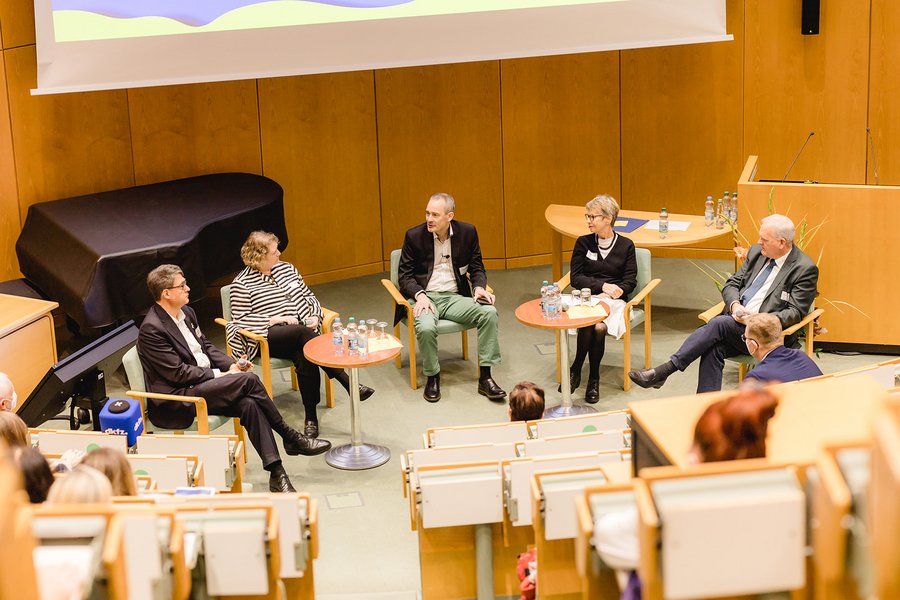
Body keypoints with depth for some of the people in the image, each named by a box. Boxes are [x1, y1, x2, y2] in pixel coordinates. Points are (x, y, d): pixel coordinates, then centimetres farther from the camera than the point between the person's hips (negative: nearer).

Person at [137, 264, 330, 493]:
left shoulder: (186, 312, 11)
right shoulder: (151, 329, -16)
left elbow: (206, 346, 20)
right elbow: (177, 373, -18)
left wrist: (231, 364, 2)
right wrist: (219, 375, -14)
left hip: (203, 384, 8)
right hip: (174, 402, -8)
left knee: (249, 404, -21)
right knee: (248, 380, -22)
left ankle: (276, 473, -23)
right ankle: (290, 437, -8)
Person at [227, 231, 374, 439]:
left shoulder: (286, 269, 17)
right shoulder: (242, 284, -1)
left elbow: (308, 296, 23)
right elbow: (241, 320, -7)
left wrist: (314, 315, 2)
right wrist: (277, 319, -14)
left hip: (299, 332, 5)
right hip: (268, 338, -5)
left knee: (304, 356, -32)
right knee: (303, 334, -35)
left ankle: (311, 418, -26)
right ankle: (349, 384, -37)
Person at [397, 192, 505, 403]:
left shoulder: (467, 232, 3)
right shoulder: (414, 236, -2)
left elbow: (476, 267, 12)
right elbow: (404, 275, 0)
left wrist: (479, 287, -10)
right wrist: (420, 295, -18)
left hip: (455, 296, 2)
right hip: (424, 296, -2)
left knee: (489, 312, -24)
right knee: (426, 328, -35)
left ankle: (485, 377, -16)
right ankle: (432, 377, -8)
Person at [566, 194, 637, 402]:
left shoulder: (626, 245, 8)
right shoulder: (583, 243, 10)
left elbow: (630, 281, 6)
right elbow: (576, 278, 4)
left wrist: (617, 290, -14)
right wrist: (603, 286, -10)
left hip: (613, 300, 0)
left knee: (599, 327, -34)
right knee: (588, 324, -35)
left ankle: (575, 371, -14)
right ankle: (593, 379, -18)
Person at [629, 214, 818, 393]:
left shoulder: (805, 269, -5)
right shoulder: (756, 251, 15)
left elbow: (795, 311, -9)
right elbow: (731, 284, 17)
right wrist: (734, 304, -7)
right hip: (735, 321, 6)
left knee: (718, 323, -29)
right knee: (714, 347, -27)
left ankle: (663, 371, -29)